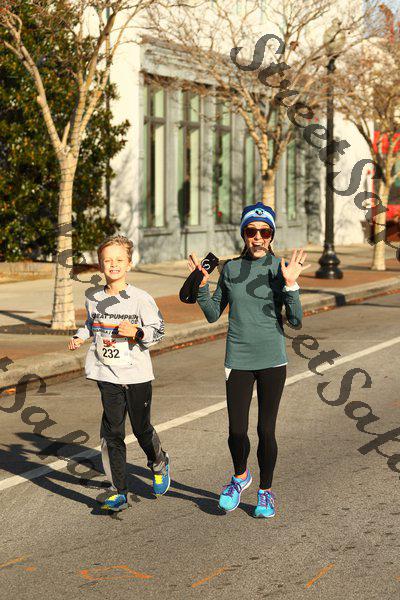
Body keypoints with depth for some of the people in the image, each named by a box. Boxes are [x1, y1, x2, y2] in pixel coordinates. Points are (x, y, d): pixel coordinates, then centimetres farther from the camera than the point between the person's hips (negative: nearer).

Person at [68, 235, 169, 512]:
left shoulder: (141, 298, -9)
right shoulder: (94, 299, 4)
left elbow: (158, 330, -6)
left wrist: (136, 332, -22)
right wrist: (80, 337, 6)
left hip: (137, 375, -2)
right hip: (108, 375, 3)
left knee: (141, 428, 11)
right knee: (112, 433, -2)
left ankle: (159, 464, 43)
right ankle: (119, 491, 2)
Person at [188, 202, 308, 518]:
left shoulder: (281, 268, -3)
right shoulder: (230, 269, 5)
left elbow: (296, 320, -10)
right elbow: (213, 314, 11)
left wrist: (291, 284, -22)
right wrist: (201, 285, -3)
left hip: (272, 361, -2)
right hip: (238, 361, 2)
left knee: (266, 430, 3)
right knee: (237, 431, 0)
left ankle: (265, 491, 24)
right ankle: (241, 477, 32)